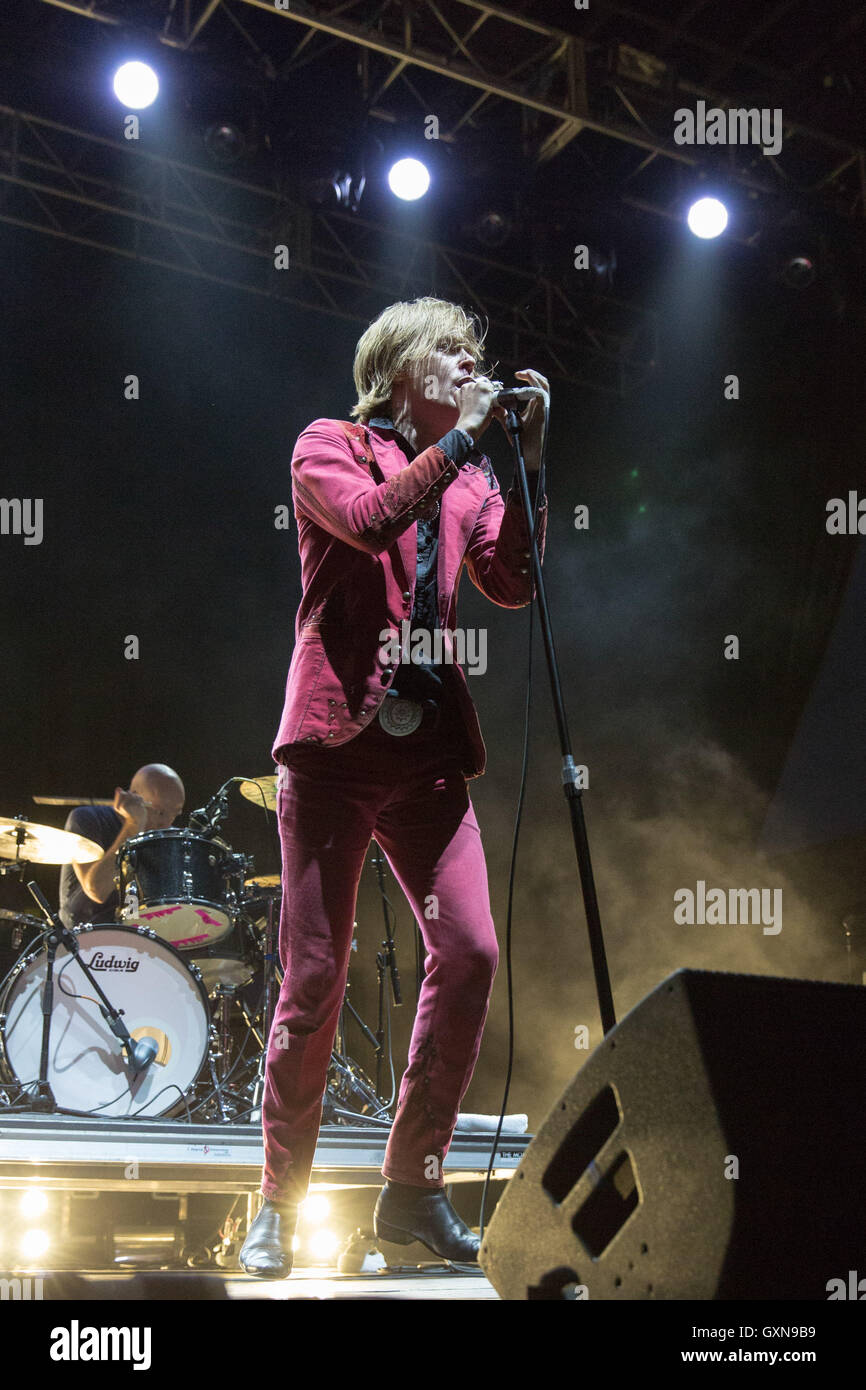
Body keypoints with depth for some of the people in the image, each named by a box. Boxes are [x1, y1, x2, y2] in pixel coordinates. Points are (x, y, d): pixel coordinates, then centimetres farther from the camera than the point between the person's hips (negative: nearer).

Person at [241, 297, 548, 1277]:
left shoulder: (466, 478, 20)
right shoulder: (329, 445, 6)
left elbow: (513, 584, 5)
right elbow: (367, 518, -16)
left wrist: (527, 456, 1)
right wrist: (464, 436, -9)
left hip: (428, 750, 5)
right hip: (337, 740, -5)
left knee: (470, 952, -8)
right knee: (314, 977, -4)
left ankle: (412, 1188, 6)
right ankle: (280, 1202, 11)